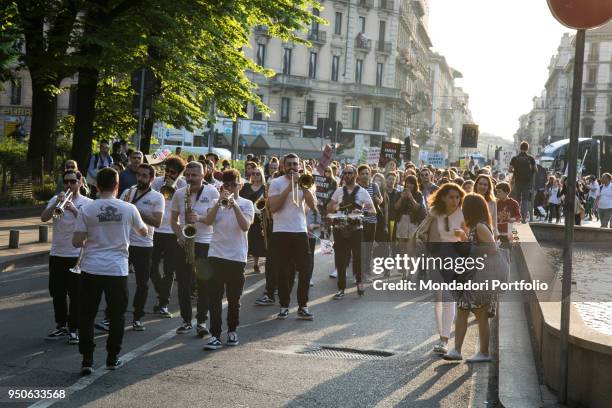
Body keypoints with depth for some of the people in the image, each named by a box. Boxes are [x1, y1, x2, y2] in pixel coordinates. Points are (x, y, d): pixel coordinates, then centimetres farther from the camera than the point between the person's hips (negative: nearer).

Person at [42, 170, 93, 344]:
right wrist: (57, 203, -19)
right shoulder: (56, 199, 7)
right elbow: (44, 218, -7)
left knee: (75, 294, 0)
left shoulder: (88, 203, 0)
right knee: (57, 292, 11)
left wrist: (74, 209, -25)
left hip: (78, 255, -3)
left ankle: (73, 329, 8)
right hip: (57, 254, 3)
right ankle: (61, 326, 24)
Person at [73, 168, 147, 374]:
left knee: (87, 315, 9)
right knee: (117, 315, 13)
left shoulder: (87, 209, -6)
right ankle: (112, 359, 19)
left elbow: (76, 242, -6)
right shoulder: (128, 208, -4)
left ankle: (87, 360, 5)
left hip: (91, 269, 0)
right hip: (117, 269, 0)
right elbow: (144, 232, 12)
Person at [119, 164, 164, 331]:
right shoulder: (127, 192, 10)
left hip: (143, 246, -2)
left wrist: (137, 212, -19)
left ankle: (138, 318, 17)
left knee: (142, 283, 5)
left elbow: (157, 222, -12)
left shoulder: (157, 197, -1)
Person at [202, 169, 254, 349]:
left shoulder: (246, 204, 4)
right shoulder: (217, 202, 10)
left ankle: (232, 330, 24)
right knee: (214, 297, -5)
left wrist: (234, 205, -19)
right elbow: (208, 221, -7)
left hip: (237, 257, -1)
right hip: (216, 255, 1)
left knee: (234, 298, 8)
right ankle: (215, 335, -4)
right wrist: (220, 202, -15)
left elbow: (245, 226, -13)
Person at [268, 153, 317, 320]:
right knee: (283, 271, 2)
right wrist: (289, 187, -14)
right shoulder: (276, 183, 1)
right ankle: (284, 306, 12)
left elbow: (313, 205, -1)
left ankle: (303, 306, 7)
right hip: (281, 232, -2)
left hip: (300, 231, 3)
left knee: (305, 270, -1)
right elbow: (273, 207, -11)